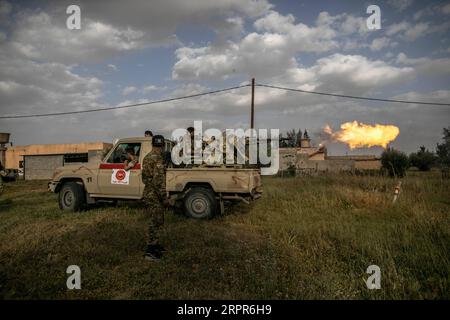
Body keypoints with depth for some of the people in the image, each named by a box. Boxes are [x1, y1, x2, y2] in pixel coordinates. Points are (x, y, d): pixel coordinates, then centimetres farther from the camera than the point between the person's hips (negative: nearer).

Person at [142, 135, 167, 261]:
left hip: (148, 193, 9)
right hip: (155, 195, -9)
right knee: (156, 223, -1)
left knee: (154, 221, 20)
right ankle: (150, 251, 4)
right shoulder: (157, 159, -19)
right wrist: (164, 197, -18)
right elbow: (159, 180, -24)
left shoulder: (146, 157, 11)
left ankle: (154, 245, 31)